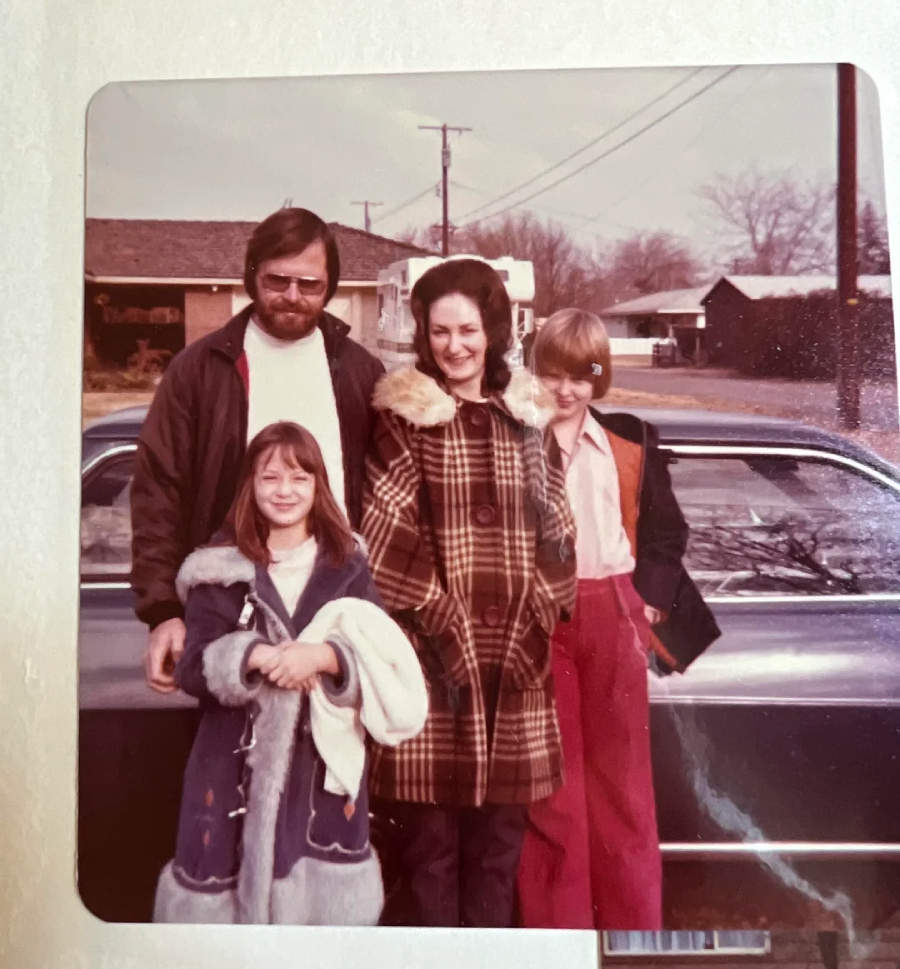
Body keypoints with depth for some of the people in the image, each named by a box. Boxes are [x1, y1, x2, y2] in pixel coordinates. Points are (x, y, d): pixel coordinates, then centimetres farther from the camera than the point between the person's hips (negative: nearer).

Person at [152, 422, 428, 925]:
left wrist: (322, 656, -20)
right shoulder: (220, 568, 2)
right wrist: (254, 658, -19)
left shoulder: (348, 565, 4)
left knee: (323, 886, 4)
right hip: (237, 760, 0)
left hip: (325, 759, 1)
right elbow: (191, 669, -2)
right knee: (230, 876, 1)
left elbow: (380, 659, -2)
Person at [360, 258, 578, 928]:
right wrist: (438, 615, -12)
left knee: (501, 827, 12)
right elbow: (386, 538, -7)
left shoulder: (527, 418, 10)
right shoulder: (403, 419, 0)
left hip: (513, 649, 3)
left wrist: (534, 614, 1)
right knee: (429, 826, 3)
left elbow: (555, 533, 11)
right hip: (431, 648, -3)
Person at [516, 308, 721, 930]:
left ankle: (633, 915, 25)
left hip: (613, 613, 2)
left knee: (621, 773, 11)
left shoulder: (631, 442, 7)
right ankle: (556, 915, 20)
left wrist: (650, 598, 0)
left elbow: (667, 529, 10)